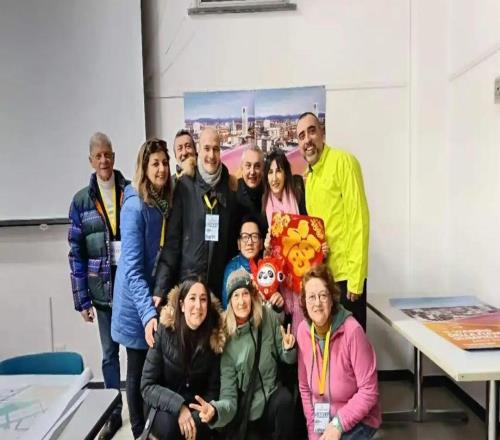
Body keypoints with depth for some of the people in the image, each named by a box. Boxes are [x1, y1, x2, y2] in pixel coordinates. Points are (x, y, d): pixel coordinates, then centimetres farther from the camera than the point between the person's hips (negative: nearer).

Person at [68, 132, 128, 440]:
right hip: (102, 286, 1)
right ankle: (114, 413, 32)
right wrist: (82, 299, -2)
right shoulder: (81, 201, 1)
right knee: (109, 353, 14)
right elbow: (76, 252, 0)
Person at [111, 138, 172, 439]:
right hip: (138, 302, -6)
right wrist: (148, 312, -31)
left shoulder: (166, 202, 3)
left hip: (159, 295, 6)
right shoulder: (135, 206, -19)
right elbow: (132, 267, -24)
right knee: (139, 371, 11)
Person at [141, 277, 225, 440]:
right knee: (168, 424, -30)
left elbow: (213, 390, -5)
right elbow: (147, 386, -13)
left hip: (198, 411, 1)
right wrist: (179, 406, -26)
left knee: (200, 427, -28)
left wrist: (196, 416, -21)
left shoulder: (215, 338, -12)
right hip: (166, 409, 0)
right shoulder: (164, 331, -16)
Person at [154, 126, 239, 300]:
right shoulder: (184, 186, -4)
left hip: (220, 283, 2)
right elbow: (172, 239, -6)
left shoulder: (230, 188, 3)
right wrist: (161, 290, -12)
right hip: (187, 279, -2)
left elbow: (234, 239, 10)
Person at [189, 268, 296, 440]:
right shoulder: (226, 339, -14)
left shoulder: (269, 318, -10)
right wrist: (216, 410, -39)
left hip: (272, 393, 1)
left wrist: (288, 349, -18)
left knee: (284, 401, -29)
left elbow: (287, 359, 5)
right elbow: (229, 397, -17)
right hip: (247, 413, -1)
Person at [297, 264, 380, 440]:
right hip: (323, 418, 4)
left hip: (357, 420, -4)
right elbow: (305, 387, 0)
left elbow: (369, 390, -18)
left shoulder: (351, 330, -25)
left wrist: (339, 424, -20)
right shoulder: (303, 330, -10)